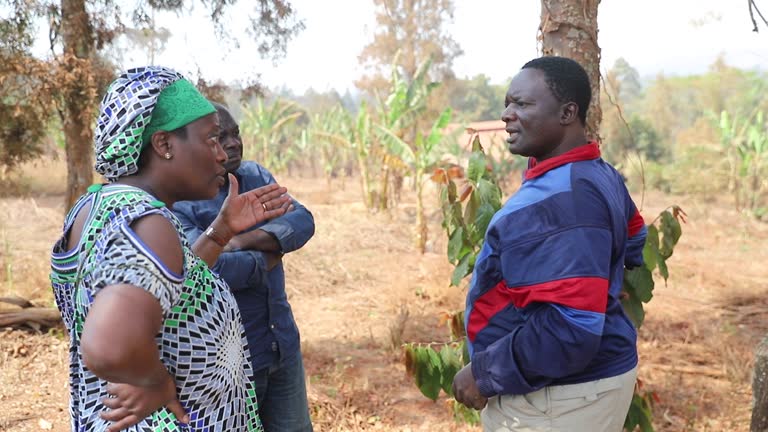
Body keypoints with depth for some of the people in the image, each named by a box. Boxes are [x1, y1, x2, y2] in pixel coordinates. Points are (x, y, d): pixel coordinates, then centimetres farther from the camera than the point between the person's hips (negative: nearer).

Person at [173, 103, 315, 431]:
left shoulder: (256, 176, 5)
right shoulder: (176, 202, -15)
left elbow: (302, 222, -8)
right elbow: (207, 269, -29)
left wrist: (246, 240, -23)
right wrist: (268, 258, -13)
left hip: (284, 345, 6)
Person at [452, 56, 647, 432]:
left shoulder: (561, 199, -27)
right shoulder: (600, 176, 5)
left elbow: (571, 327, -32)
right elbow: (636, 248, 22)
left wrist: (485, 373, -22)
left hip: (557, 399, -10)